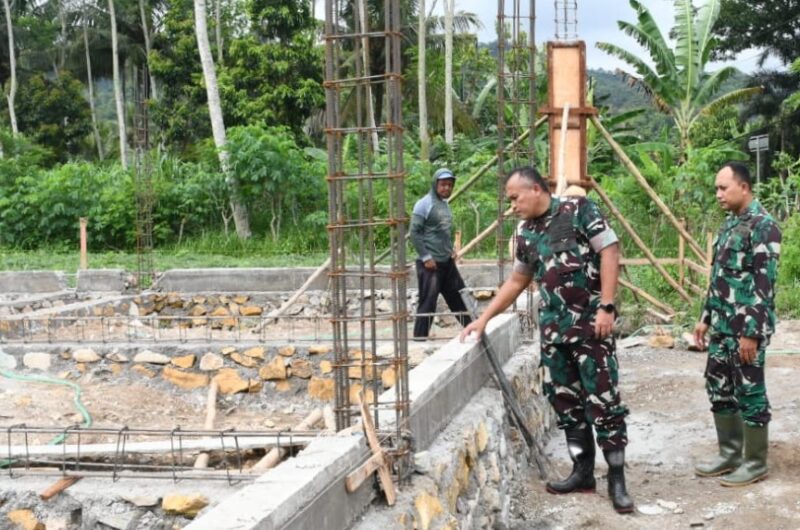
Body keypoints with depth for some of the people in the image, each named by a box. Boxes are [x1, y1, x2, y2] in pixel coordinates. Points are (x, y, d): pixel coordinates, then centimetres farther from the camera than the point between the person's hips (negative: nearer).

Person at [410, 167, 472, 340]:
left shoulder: (445, 204, 13)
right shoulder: (424, 204, -11)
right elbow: (414, 232, -15)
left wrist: (452, 249, 11)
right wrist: (426, 257, -17)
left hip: (447, 262, 8)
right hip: (430, 263, -8)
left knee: (459, 297, 14)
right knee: (428, 303, -5)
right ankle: (419, 339, 3)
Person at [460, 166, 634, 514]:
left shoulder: (578, 209, -5)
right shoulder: (527, 235, 14)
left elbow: (609, 252, -10)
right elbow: (516, 281, 23)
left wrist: (606, 307, -16)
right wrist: (484, 318, 19)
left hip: (589, 321, -6)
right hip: (552, 326, 7)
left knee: (603, 399, -5)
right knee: (565, 400, 8)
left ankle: (616, 479, 2)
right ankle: (583, 471, 19)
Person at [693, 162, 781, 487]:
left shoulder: (762, 226, -15)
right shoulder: (730, 224, 14)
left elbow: (764, 284, -19)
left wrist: (752, 332, -21)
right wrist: (706, 317, 18)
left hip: (746, 327, -9)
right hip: (723, 325, 9)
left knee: (749, 392, 0)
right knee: (719, 388, 13)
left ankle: (755, 462, 12)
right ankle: (729, 453, 25)